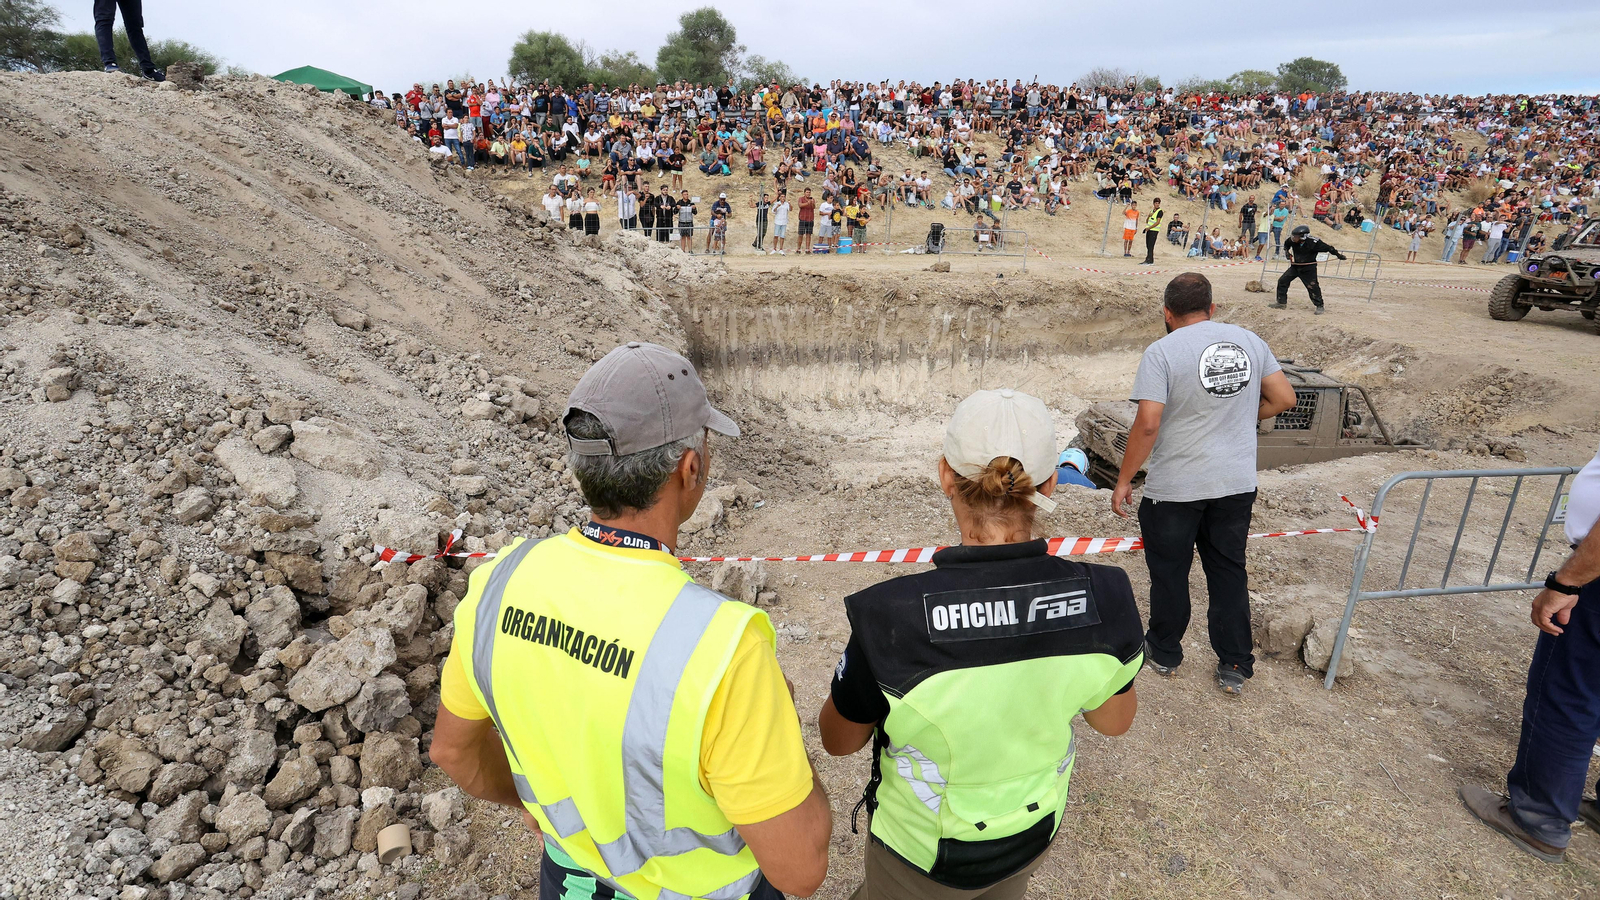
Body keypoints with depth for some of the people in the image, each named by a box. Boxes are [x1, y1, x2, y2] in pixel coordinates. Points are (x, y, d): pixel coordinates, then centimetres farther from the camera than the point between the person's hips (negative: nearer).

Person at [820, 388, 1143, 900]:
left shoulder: (890, 618, -36)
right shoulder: (1104, 598, -26)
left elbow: (839, 740, -17)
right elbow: (1114, 720, -5)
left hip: (925, 851, -3)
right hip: (1036, 829, 4)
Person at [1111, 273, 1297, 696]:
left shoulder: (1162, 351, -15)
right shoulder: (1249, 341, 2)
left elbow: (1147, 424, -20)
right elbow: (1284, 397, 7)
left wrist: (1124, 481, -11)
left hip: (1175, 488, -4)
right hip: (1238, 483, 5)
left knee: (1169, 573, 13)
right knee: (1229, 573, 15)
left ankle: (1164, 653, 30)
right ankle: (1235, 668, 23)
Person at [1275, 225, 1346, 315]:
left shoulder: (1313, 242, -23)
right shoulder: (1293, 241, -9)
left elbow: (1327, 248, -13)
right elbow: (1286, 244, 16)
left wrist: (1339, 255, -10)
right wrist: (1286, 251, 0)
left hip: (1308, 269, -5)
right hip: (1295, 266, 5)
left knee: (1312, 287, -9)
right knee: (1282, 281, 0)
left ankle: (1319, 306, 6)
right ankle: (1282, 303, 12)